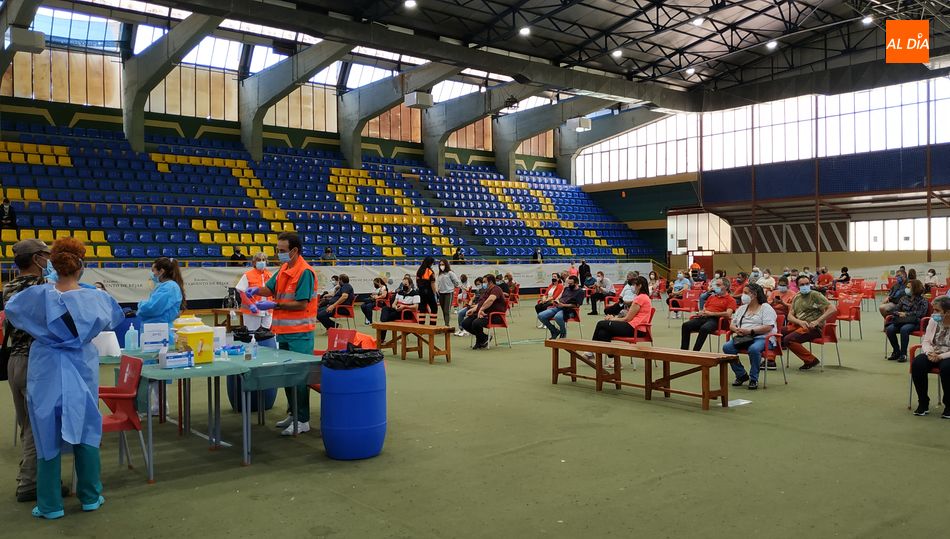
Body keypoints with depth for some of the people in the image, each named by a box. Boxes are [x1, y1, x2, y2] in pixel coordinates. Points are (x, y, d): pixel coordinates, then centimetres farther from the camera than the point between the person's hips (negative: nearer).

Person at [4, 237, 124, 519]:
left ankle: (50, 504, 16)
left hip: (47, 372, 0)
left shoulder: (37, 295, -11)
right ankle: (90, 497, 19)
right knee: (85, 431, 12)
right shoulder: (96, 298, -9)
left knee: (47, 434, 9)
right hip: (81, 371, 0)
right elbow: (116, 318, 12)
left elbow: (10, 309, 11)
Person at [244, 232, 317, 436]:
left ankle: (303, 420, 5)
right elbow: (270, 289, 16)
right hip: (283, 331, 9)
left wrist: (273, 305, -22)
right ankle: (293, 413, 29)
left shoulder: (305, 272, -15)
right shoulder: (283, 269, 10)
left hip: (299, 333, -9)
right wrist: (256, 291, -5)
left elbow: (301, 304, -21)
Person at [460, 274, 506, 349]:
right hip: (481, 313, 10)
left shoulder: (496, 289, -8)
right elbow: (480, 303, 24)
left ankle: (480, 342, -5)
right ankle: (485, 337, 4)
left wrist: (481, 309, -28)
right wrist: (473, 309, 6)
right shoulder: (486, 291, 25)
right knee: (465, 323, -8)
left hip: (493, 315, -10)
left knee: (476, 323, -35)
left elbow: (491, 300, -29)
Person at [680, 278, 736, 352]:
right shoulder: (712, 297, 28)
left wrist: (711, 313, -12)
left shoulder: (730, 300, 6)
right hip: (703, 317, 6)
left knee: (704, 328, -39)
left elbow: (728, 314, -9)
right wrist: (702, 312, 5)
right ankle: (683, 350, -23)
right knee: (686, 325, -21)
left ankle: (695, 352, -36)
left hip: (715, 319, -6)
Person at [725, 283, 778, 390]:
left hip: (761, 338, -6)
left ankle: (754, 379, -18)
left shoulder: (766, 308, 1)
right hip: (742, 338, 6)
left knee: (754, 349, -40)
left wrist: (750, 331, -19)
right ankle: (741, 375, -5)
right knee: (727, 347, -23)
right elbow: (732, 325, 21)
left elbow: (768, 327, -12)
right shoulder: (741, 309, 22)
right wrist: (736, 329, -4)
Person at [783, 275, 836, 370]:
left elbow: (832, 309, -12)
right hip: (797, 324, 7)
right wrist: (800, 322, -13)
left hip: (813, 327, -7)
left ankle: (811, 360, -12)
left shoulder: (815, 295, -2)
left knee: (788, 339, -27)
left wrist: (817, 321, -19)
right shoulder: (796, 298, 17)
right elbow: (790, 316, 10)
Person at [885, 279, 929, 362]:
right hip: (901, 320, 5)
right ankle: (896, 351, -9)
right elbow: (895, 310, 19)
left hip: (914, 322, -5)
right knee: (889, 329, -26)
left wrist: (906, 314, -9)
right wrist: (899, 313, -4)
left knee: (904, 329, -39)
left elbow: (921, 313, -8)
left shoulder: (922, 300, 4)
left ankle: (903, 354, -29)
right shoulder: (904, 298, 19)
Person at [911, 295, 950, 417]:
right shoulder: (934, 320, 4)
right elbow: (926, 341, 4)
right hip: (933, 354, 4)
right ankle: (923, 403, -13)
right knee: (917, 364, -26)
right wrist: (930, 353, -17)